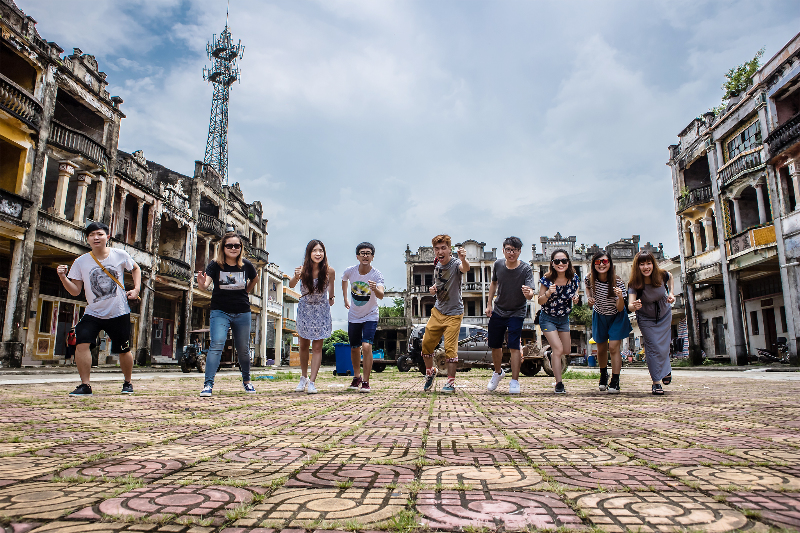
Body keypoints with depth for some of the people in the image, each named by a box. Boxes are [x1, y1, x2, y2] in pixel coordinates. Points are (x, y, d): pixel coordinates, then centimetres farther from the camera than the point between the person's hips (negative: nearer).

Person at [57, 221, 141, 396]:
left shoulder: (120, 255, -6)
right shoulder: (80, 262, -4)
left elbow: (136, 269, 14)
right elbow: (75, 291, -3)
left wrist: (136, 289, 2)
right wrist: (63, 277, -19)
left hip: (119, 313, -1)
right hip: (93, 313, 1)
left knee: (124, 350, 6)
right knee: (81, 343, -19)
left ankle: (127, 383, 29)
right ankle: (85, 385, -6)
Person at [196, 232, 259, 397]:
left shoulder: (246, 265, -3)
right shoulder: (215, 265, -9)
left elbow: (255, 279, 17)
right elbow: (205, 285, -23)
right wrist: (202, 283, -44)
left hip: (242, 313, 2)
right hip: (220, 312, -2)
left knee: (243, 349, 11)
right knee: (216, 344, -18)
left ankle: (246, 380, 33)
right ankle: (208, 384, -14)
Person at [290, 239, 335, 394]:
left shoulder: (329, 271, -17)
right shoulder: (303, 269, -20)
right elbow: (291, 285, -33)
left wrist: (331, 297, 18)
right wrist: (296, 277, -54)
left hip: (321, 311, -1)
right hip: (305, 309, 1)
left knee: (317, 347, -2)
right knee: (303, 346, 12)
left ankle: (312, 381, 3)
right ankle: (304, 377, 29)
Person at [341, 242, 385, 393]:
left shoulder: (377, 274, -21)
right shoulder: (350, 271, -12)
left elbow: (381, 296, -37)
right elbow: (344, 280, 13)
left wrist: (375, 289, -57)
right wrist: (345, 299, 15)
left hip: (370, 316, -3)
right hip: (353, 316, 3)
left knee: (366, 346, -19)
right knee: (354, 349, 11)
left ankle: (366, 382, -8)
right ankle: (356, 377, 34)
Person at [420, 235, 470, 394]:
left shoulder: (455, 263, -17)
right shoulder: (437, 265, 3)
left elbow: (465, 269, -43)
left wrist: (463, 259, -66)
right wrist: (433, 289, -4)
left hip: (453, 313, -6)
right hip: (438, 311, 6)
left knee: (450, 348, -6)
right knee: (426, 344, 7)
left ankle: (451, 382, 9)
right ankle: (430, 372, 32)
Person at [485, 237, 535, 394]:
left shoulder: (526, 269, -18)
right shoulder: (498, 264, -7)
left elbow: (530, 293, -30)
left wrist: (528, 293, -54)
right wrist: (489, 304, 7)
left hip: (517, 312, -4)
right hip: (498, 311, 4)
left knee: (514, 346, -13)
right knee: (494, 345, 11)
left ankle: (514, 381, 0)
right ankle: (498, 372, 37)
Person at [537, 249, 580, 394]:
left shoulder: (573, 278, -10)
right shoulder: (547, 279, -21)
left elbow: (575, 295, 6)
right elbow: (540, 301, -15)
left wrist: (576, 299, -18)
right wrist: (548, 293, -35)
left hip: (564, 318, 5)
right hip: (548, 318, -5)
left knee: (567, 350, 15)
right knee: (558, 349, -14)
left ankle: (552, 356, 51)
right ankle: (559, 384, -3)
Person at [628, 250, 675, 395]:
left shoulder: (662, 275, -22)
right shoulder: (634, 284, -29)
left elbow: (671, 278, 5)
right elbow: (630, 306, -39)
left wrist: (671, 293, -8)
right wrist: (634, 306, -61)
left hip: (664, 316, 2)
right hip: (646, 319, -2)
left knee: (664, 347, 8)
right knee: (653, 348, -5)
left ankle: (666, 370, 37)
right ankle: (656, 382, 5)